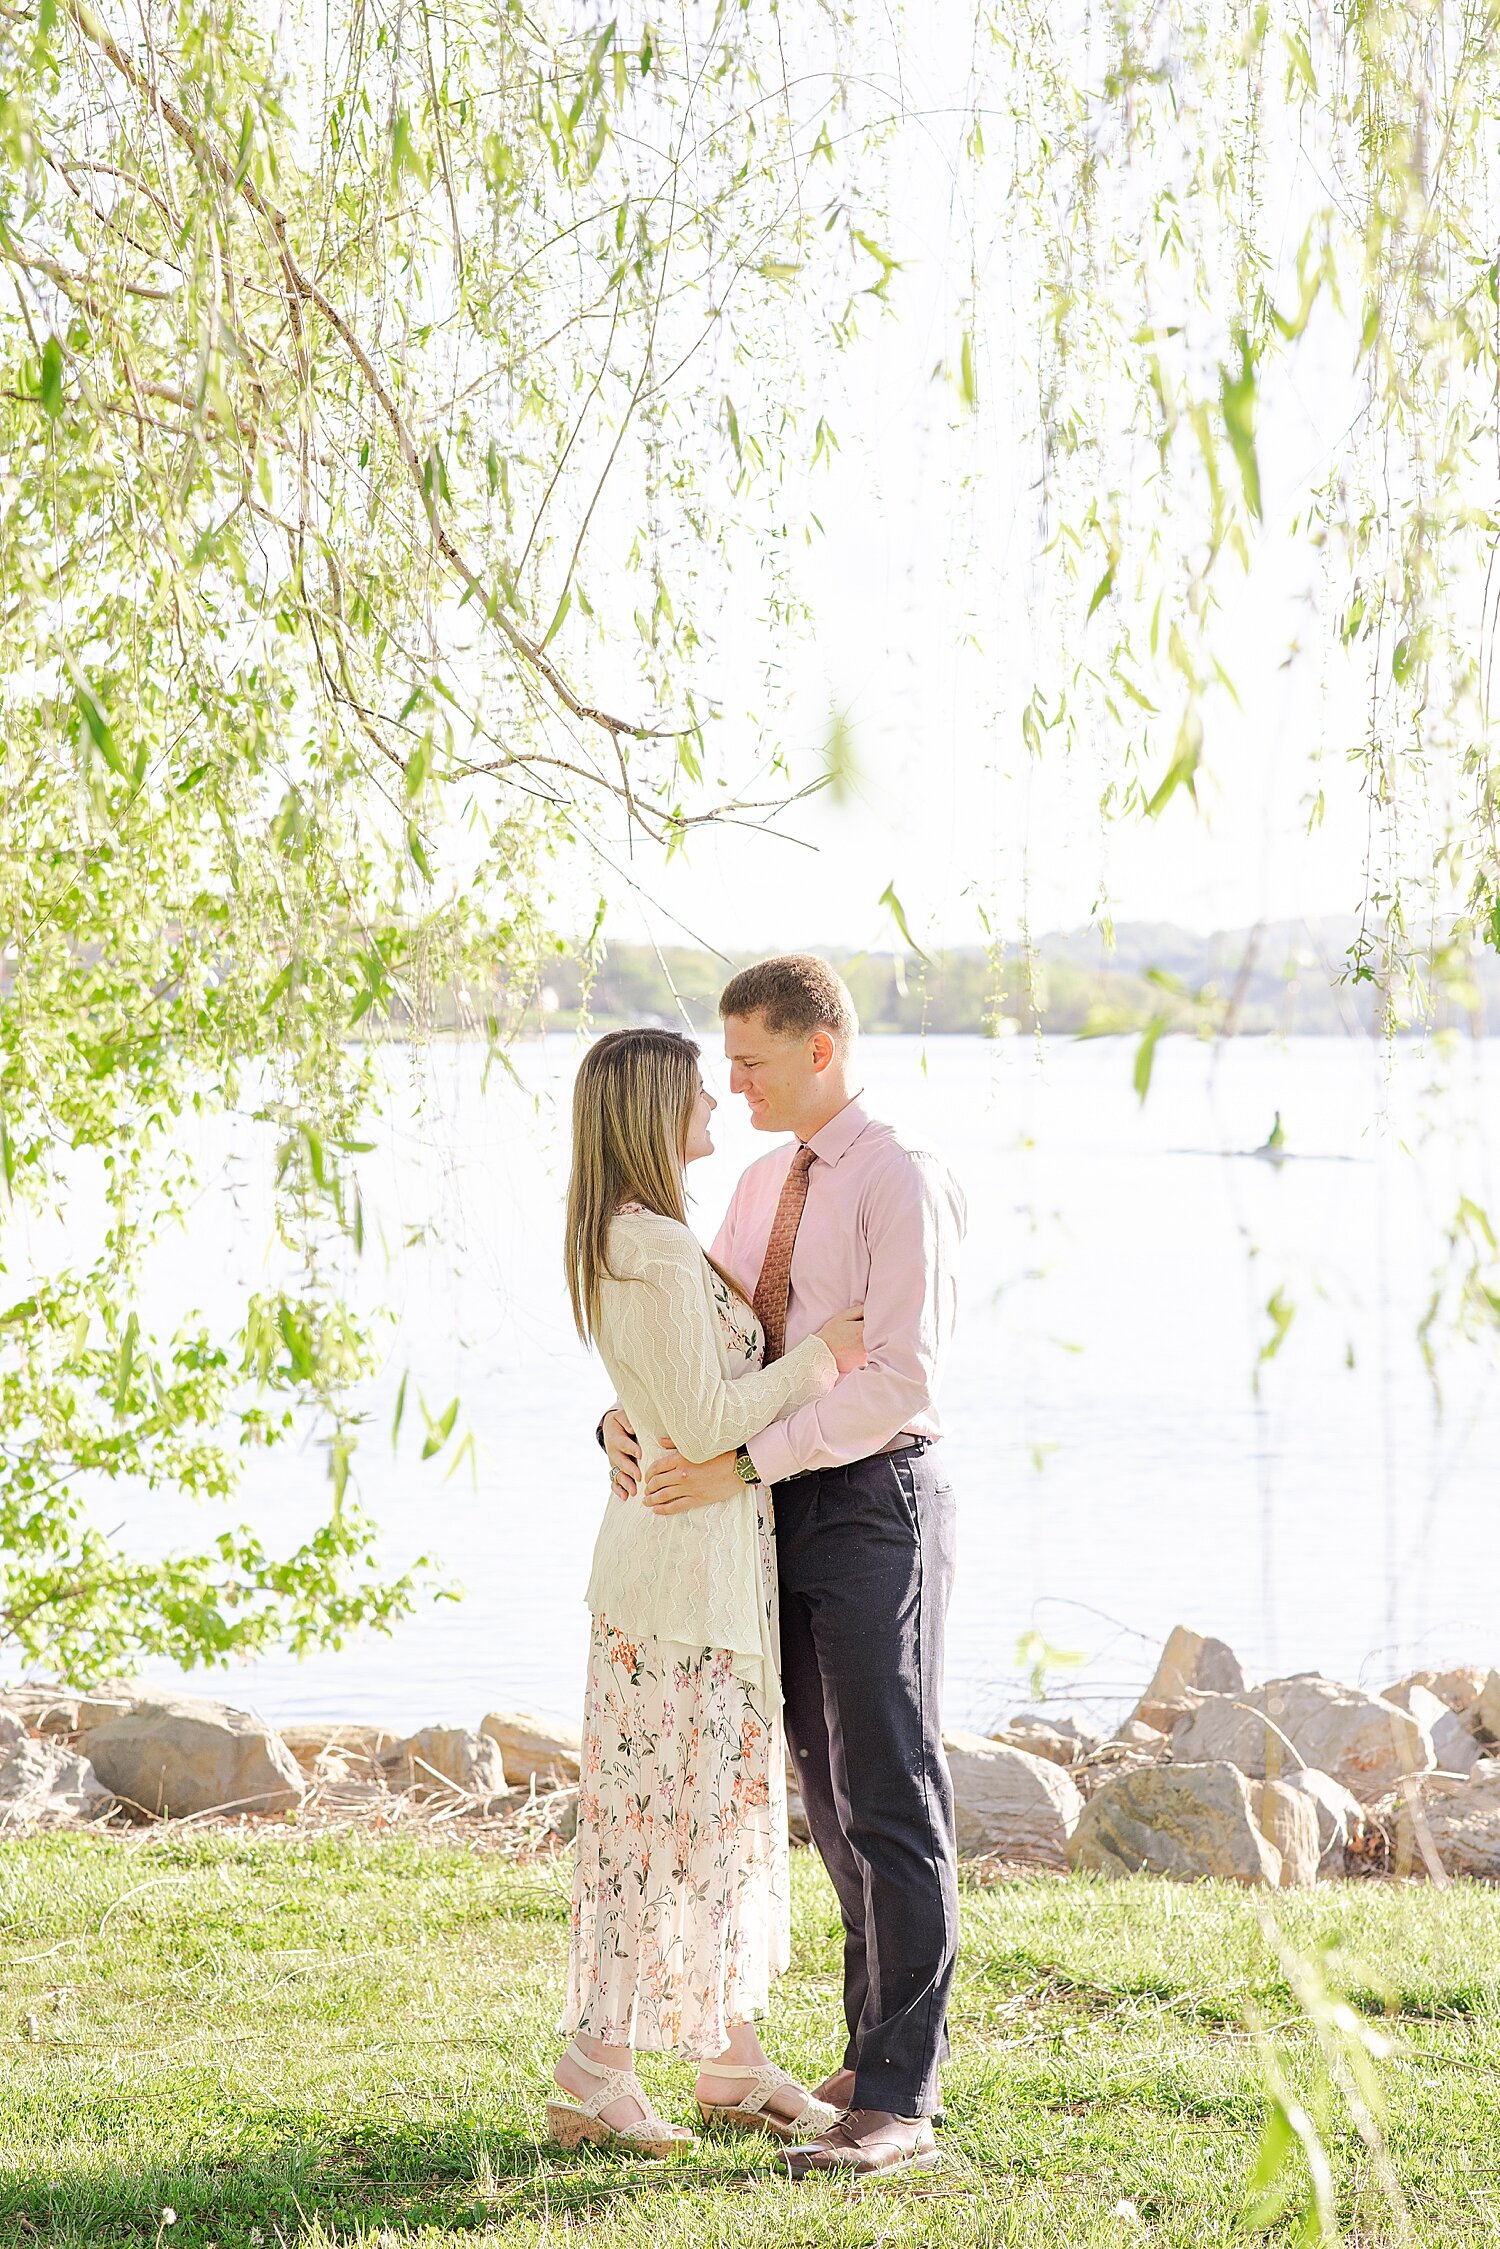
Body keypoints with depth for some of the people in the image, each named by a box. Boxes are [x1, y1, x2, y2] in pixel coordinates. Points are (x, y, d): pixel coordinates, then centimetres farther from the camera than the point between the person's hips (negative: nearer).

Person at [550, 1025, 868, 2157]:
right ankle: (592, 2077, 1)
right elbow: (706, 1424, -21)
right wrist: (818, 1354, -11)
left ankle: (735, 2061, 22)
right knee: (666, 1818, -5)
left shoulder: (632, 1242, 14)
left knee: (733, 1805, 14)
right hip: (684, 1563, -10)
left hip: (716, 1558, 10)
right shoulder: (658, 1252, -19)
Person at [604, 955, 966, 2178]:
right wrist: (630, 1415, -3)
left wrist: (747, 1462, -23)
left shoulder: (900, 1183, -14)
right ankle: (880, 2050, 26)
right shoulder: (766, 1185, 13)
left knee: (891, 1799, -8)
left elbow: (901, 1378, -22)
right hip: (787, 1511, 9)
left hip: (875, 1499, -9)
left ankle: (898, 2103, -7)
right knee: (831, 1795, 14)